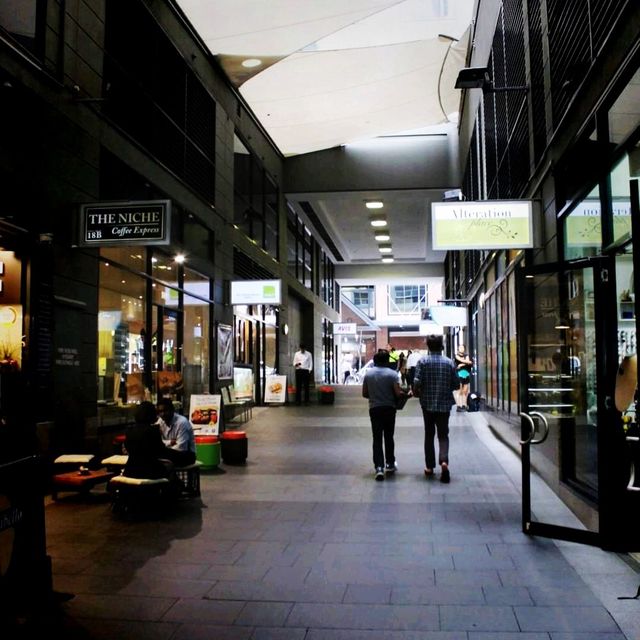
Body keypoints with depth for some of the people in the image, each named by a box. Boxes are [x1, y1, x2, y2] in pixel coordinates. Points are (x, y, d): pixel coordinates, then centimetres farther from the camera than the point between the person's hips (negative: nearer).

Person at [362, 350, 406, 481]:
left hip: (374, 409, 1)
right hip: (389, 408, -1)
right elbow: (398, 393, -14)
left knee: (377, 438, 3)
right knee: (389, 437, 14)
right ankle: (390, 464, 23)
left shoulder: (368, 374, 0)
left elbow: (364, 394, 4)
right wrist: (405, 393, 7)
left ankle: (379, 467, -7)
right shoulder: (392, 374, -9)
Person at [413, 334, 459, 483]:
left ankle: (429, 467, 16)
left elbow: (417, 382, -14)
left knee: (429, 435, 13)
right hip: (444, 404, 0)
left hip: (427, 403, 0)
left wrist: (416, 393, 7)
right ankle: (444, 461, -17)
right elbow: (456, 385, 1)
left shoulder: (423, 361, -7)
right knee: (443, 435, 7)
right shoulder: (449, 362, -2)